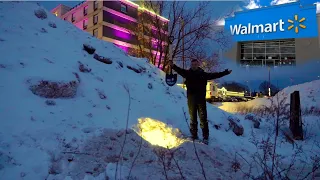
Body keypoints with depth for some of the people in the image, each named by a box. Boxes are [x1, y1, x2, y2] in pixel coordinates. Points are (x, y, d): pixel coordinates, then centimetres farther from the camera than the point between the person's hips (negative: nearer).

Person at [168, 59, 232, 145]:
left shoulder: (203, 74, 4)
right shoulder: (188, 73, 3)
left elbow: (214, 75, 5)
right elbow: (180, 70, -10)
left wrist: (226, 72, 3)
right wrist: (173, 66, -26)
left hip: (201, 99, 0)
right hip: (191, 99, 1)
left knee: (203, 118, 0)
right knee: (193, 118, 10)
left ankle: (205, 137, 8)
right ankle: (194, 135, 22)